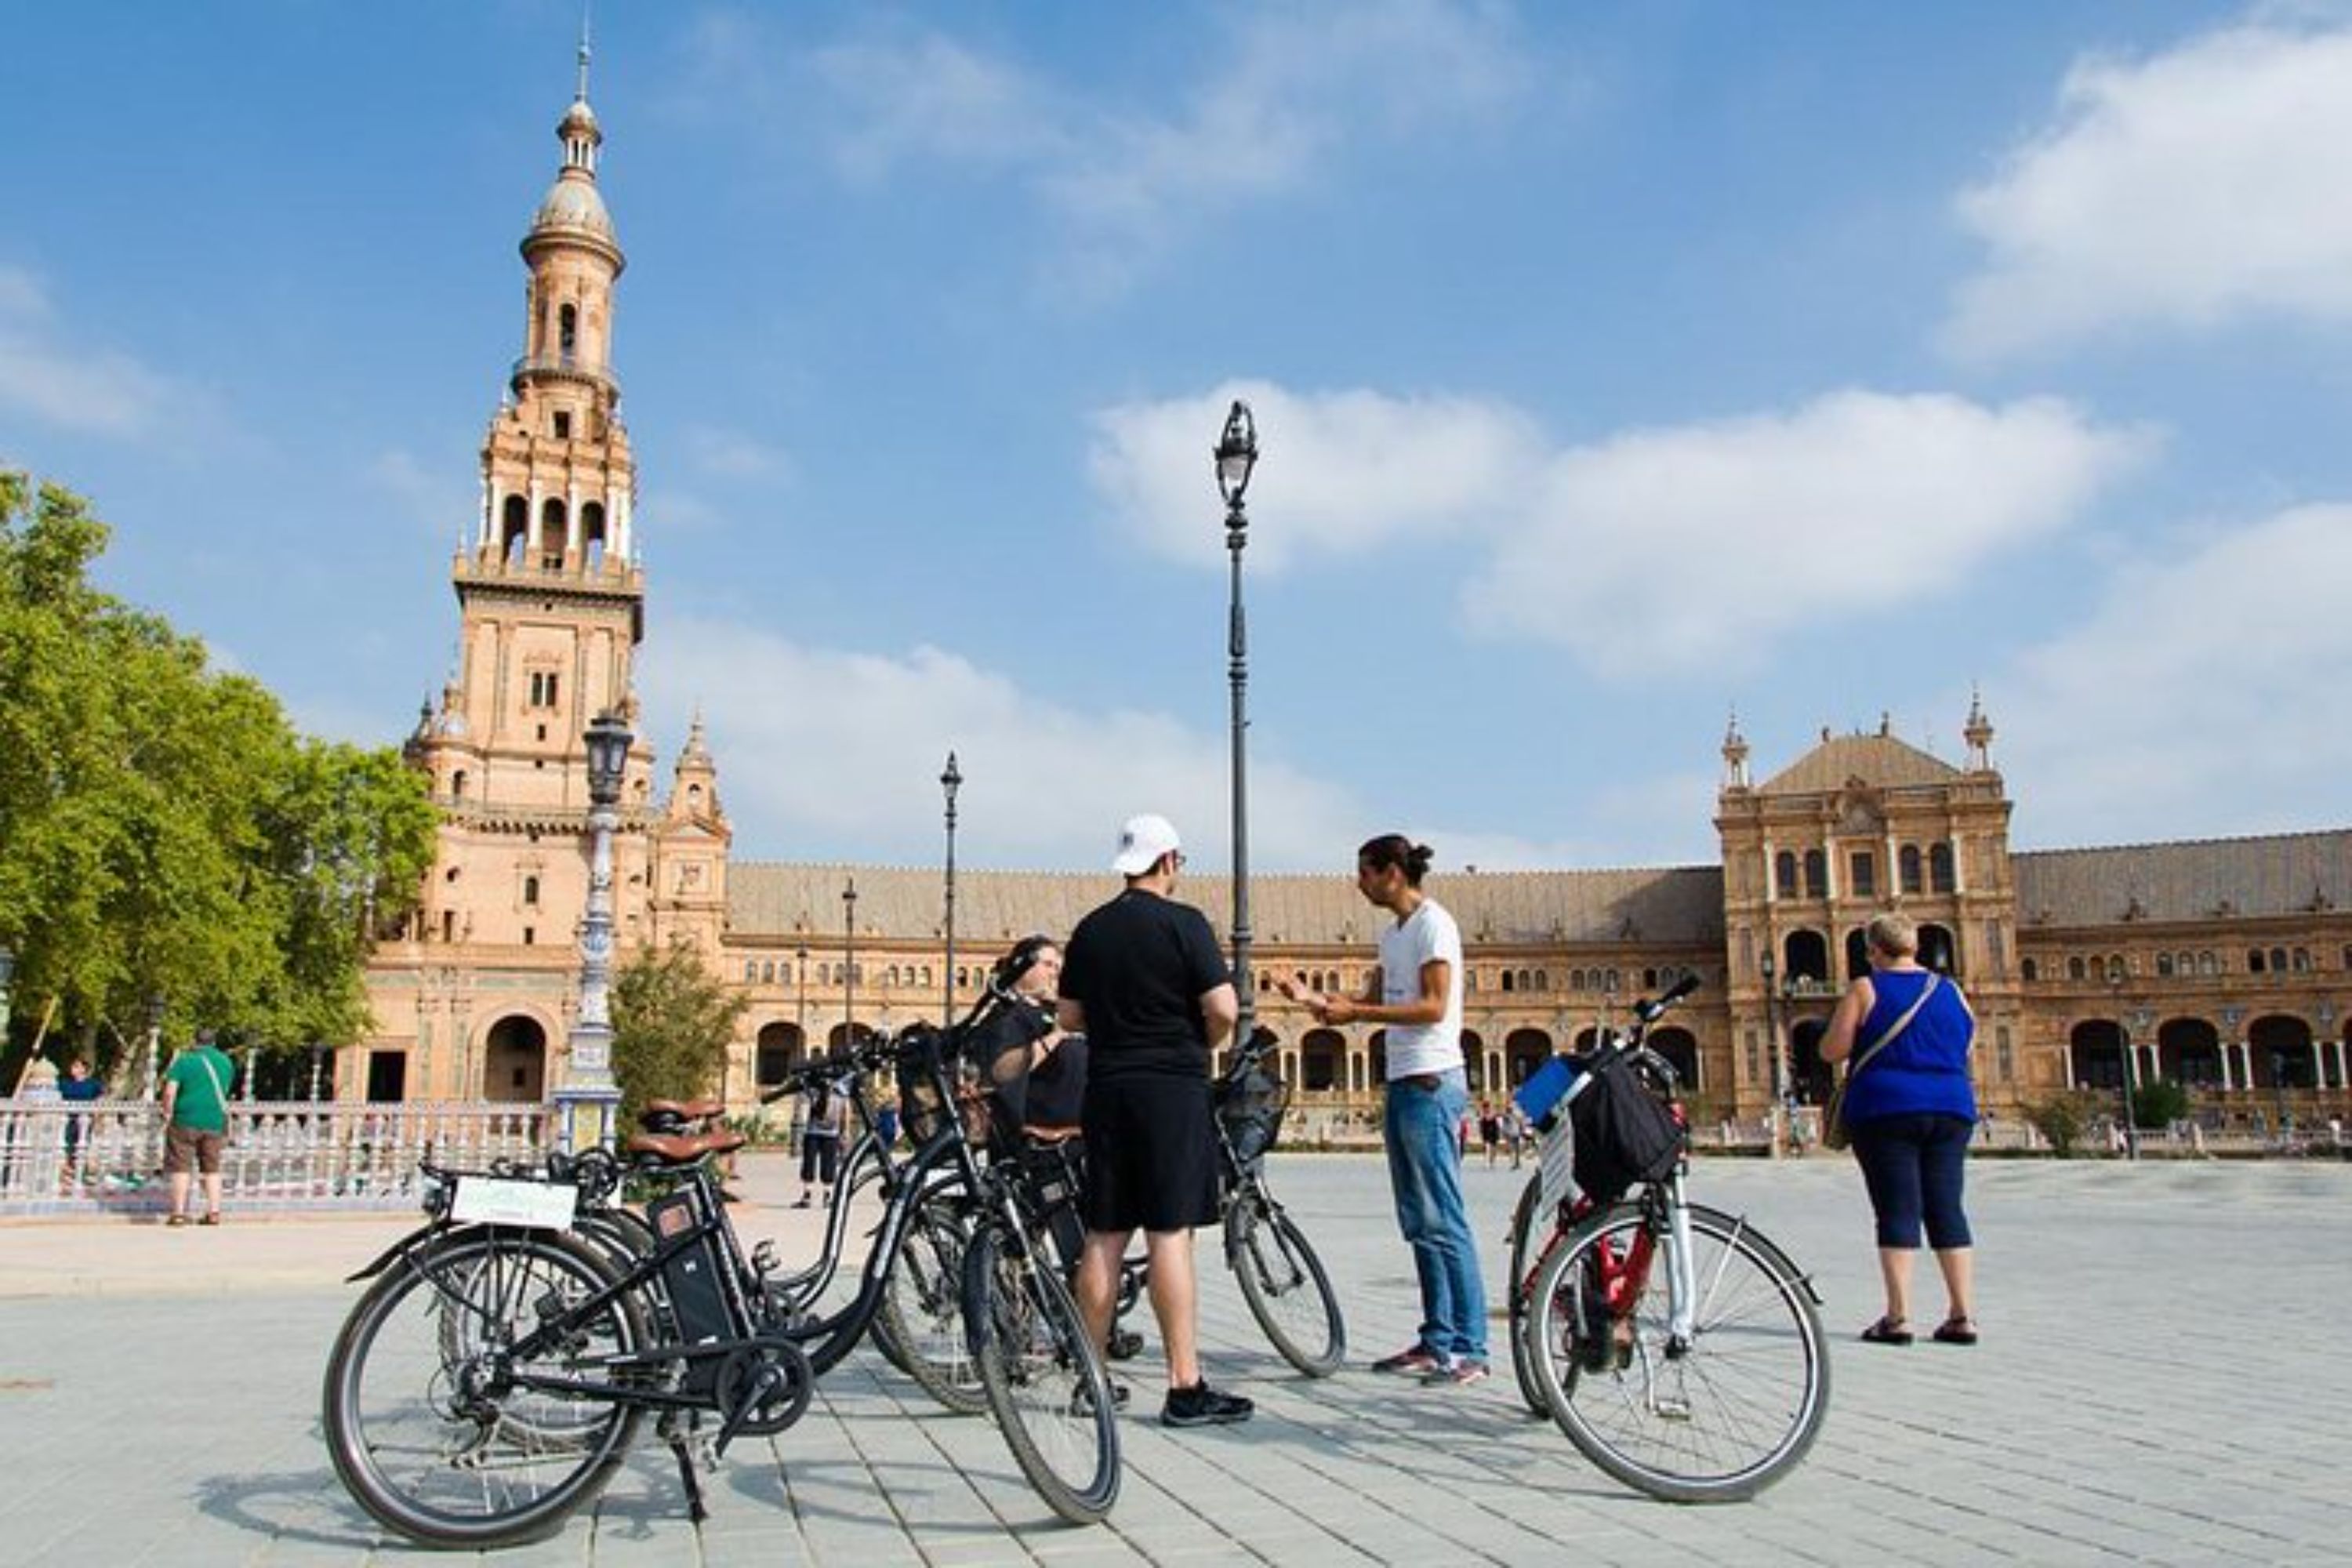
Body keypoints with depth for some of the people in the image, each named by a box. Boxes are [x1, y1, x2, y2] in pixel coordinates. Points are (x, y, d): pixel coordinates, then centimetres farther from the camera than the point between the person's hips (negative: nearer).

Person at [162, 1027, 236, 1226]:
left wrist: (167, 1115, -2)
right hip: (215, 1121, 4)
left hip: (186, 1120, -4)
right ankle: (213, 1213, 8)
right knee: (212, 1169, 10)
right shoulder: (226, 1061, 9)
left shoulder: (183, 1060, -5)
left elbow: (170, 1092, -11)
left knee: (181, 1168, 3)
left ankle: (179, 1213, 1)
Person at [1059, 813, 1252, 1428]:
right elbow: (1223, 1009, -13)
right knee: (1170, 1234, -6)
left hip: (1106, 1090, 6)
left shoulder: (1089, 930, 10)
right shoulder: (1183, 923, -7)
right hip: (1172, 1089, -5)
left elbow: (1068, 1017, 14)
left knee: (1104, 1236, 10)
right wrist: (1201, 1046, 6)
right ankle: (1186, 1388, -4)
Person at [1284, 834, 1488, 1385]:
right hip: (1401, 1084, 10)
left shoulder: (1433, 923, -10)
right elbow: (1375, 1001, 21)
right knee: (1419, 1223, 10)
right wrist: (1313, 998, 11)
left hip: (1431, 1084, -9)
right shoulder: (1393, 931, 18)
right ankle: (1438, 1340, 16)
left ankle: (1470, 1348, -4)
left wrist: (1353, 1012, -17)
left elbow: (1434, 1007, -17)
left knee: (1443, 1221, -8)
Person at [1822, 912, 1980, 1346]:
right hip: (1951, 1109, 4)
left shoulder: (1866, 990, -5)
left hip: (1886, 1111, -4)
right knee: (1947, 1208, 8)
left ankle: (1898, 1317, -4)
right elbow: (1965, 1049, 20)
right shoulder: (1951, 991, 10)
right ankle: (1963, 1315, 7)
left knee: (1898, 1210, -3)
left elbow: (1831, 1051, -7)